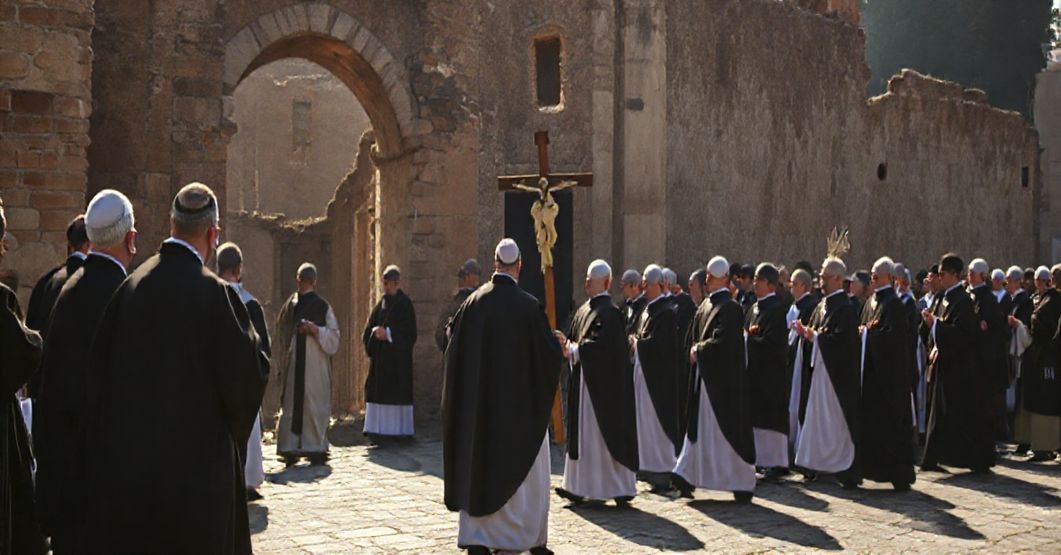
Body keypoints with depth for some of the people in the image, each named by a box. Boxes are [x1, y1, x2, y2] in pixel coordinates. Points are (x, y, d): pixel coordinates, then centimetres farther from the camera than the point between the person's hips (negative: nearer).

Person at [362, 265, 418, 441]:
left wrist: (388, 333, -18)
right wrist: (375, 331, -10)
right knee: (378, 392, 3)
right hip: (380, 357, 6)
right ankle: (379, 431, 7)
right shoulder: (382, 303, 13)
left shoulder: (404, 303, -6)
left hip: (398, 358, -6)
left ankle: (397, 430, 1)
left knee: (397, 393, -5)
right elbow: (369, 328, 12)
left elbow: (410, 333, -12)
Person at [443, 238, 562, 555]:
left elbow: (453, 345, 4)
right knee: (522, 468, 7)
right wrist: (557, 344, 13)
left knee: (478, 464, 11)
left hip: (478, 403, 4)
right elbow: (550, 352, -9)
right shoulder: (528, 306, -14)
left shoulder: (474, 302, -3)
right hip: (519, 404, -3)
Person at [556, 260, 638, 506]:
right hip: (582, 380, 9)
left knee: (602, 434, -6)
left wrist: (575, 350, -14)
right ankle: (579, 486, 14)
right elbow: (575, 338, 19)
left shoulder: (608, 312, -14)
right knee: (582, 433, 10)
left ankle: (619, 488, 1)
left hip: (602, 383, -9)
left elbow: (602, 345, -23)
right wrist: (570, 348, -3)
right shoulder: (584, 310, 14)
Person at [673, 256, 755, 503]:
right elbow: (695, 336, 18)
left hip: (724, 379, -8)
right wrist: (695, 350, -1)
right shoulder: (706, 305, 12)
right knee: (699, 427, 10)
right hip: (704, 377, 8)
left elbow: (722, 342, -23)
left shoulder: (730, 307, -14)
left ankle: (743, 484, 7)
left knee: (728, 430, -2)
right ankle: (688, 477, 14)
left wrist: (698, 350, -11)